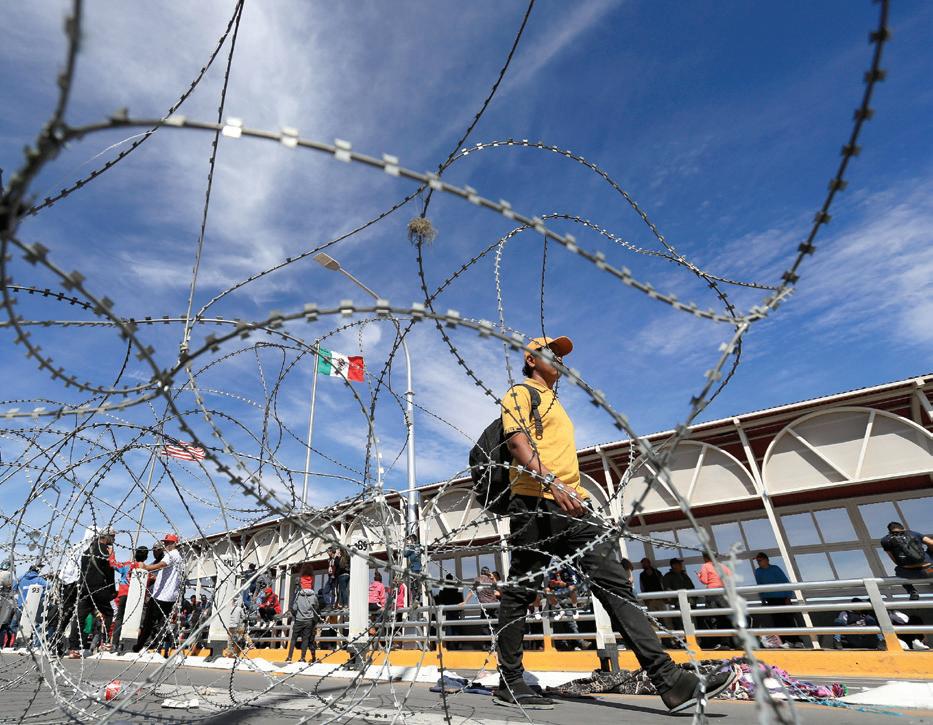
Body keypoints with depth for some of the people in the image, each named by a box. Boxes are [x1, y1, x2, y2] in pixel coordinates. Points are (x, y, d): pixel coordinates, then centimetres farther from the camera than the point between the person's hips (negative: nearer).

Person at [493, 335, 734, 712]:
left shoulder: (554, 402, 30)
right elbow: (517, 442, -13)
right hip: (534, 502, -8)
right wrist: (551, 483, -25)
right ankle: (509, 683, 12)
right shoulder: (520, 394, 4)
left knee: (614, 582, -2)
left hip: (572, 502, 8)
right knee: (520, 591, 0)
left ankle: (670, 680, -3)